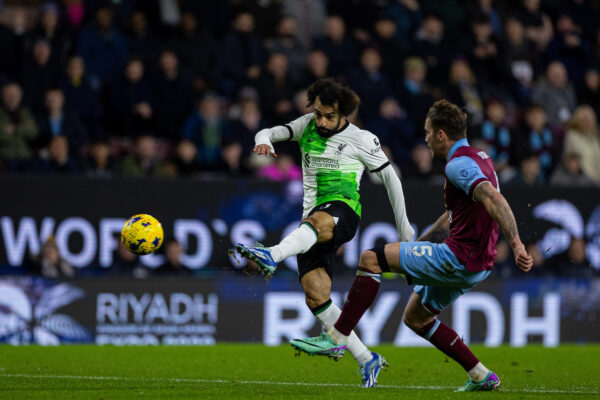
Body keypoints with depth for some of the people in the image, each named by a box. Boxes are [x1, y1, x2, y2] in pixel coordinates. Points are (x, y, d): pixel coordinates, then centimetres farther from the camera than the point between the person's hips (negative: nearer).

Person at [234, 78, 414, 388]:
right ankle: (366, 360, -1)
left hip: (344, 209, -6)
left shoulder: (361, 140, 4)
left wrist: (403, 225, 15)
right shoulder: (308, 126, 16)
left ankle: (271, 257, -73)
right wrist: (264, 140, -17)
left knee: (317, 221, -43)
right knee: (315, 295, -8)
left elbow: (390, 177, 12)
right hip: (314, 219, 6)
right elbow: (270, 134, 10)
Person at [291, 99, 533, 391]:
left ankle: (336, 338, -8)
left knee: (370, 259, -9)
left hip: (459, 258, -10)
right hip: (475, 266, 10)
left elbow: (494, 200, -30)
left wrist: (516, 243, -39)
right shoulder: (478, 157, 19)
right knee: (414, 318, 24)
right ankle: (481, 376, 22)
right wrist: (416, 246, 31)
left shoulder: (459, 164, -15)